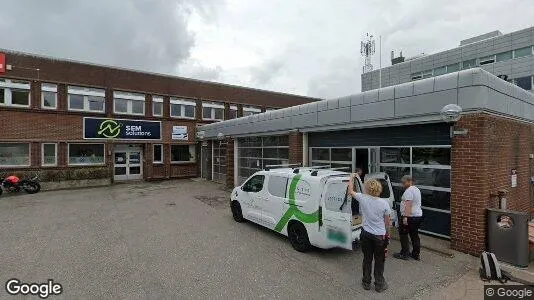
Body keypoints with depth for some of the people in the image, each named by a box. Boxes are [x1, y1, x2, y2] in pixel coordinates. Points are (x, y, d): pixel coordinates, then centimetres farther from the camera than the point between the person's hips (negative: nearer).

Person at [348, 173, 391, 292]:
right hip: (380, 236, -1)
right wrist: (387, 233, 14)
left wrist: (352, 177, 16)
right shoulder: (384, 203, -12)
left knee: (367, 259, 17)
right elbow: (387, 221, -2)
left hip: (366, 234, 1)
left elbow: (351, 191, 5)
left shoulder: (363, 199, -13)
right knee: (379, 261, 16)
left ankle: (366, 283, 30)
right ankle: (379, 285, 29)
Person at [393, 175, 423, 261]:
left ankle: (404, 254, 8)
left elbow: (408, 205, -25)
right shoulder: (417, 189, 15)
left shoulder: (409, 190, -17)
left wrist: (405, 217, -26)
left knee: (403, 234, 2)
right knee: (414, 235, 15)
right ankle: (416, 255, 23)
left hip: (409, 217, -10)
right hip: (418, 216, 10)